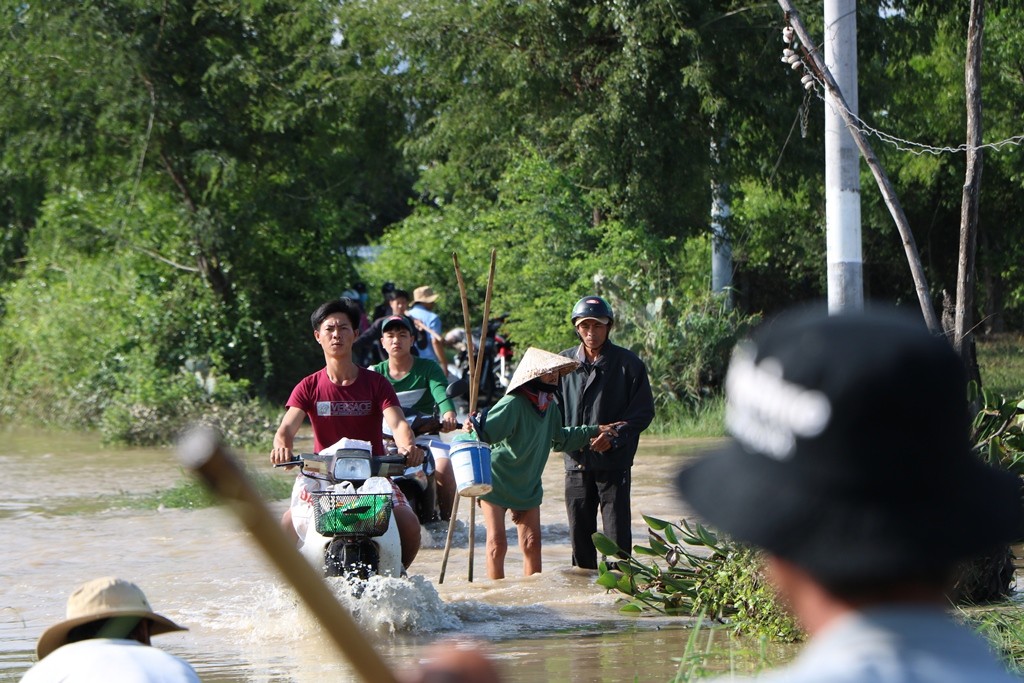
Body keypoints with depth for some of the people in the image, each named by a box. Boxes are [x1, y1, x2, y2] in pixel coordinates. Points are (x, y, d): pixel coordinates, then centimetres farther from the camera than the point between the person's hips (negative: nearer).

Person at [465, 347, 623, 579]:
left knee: (532, 543, 2)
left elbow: (560, 439, 20)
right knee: (497, 544, -9)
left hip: (528, 486, 6)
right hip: (496, 482, -6)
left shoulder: (550, 407, 3)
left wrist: (595, 430, 25)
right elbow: (486, 431, -27)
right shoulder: (512, 405, -22)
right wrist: (473, 428, -49)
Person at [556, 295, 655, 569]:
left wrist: (614, 437, -16)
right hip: (576, 463, 4)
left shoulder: (628, 364, -2)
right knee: (579, 534, 8)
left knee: (617, 535, -6)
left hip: (614, 463, -4)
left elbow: (643, 411, -3)